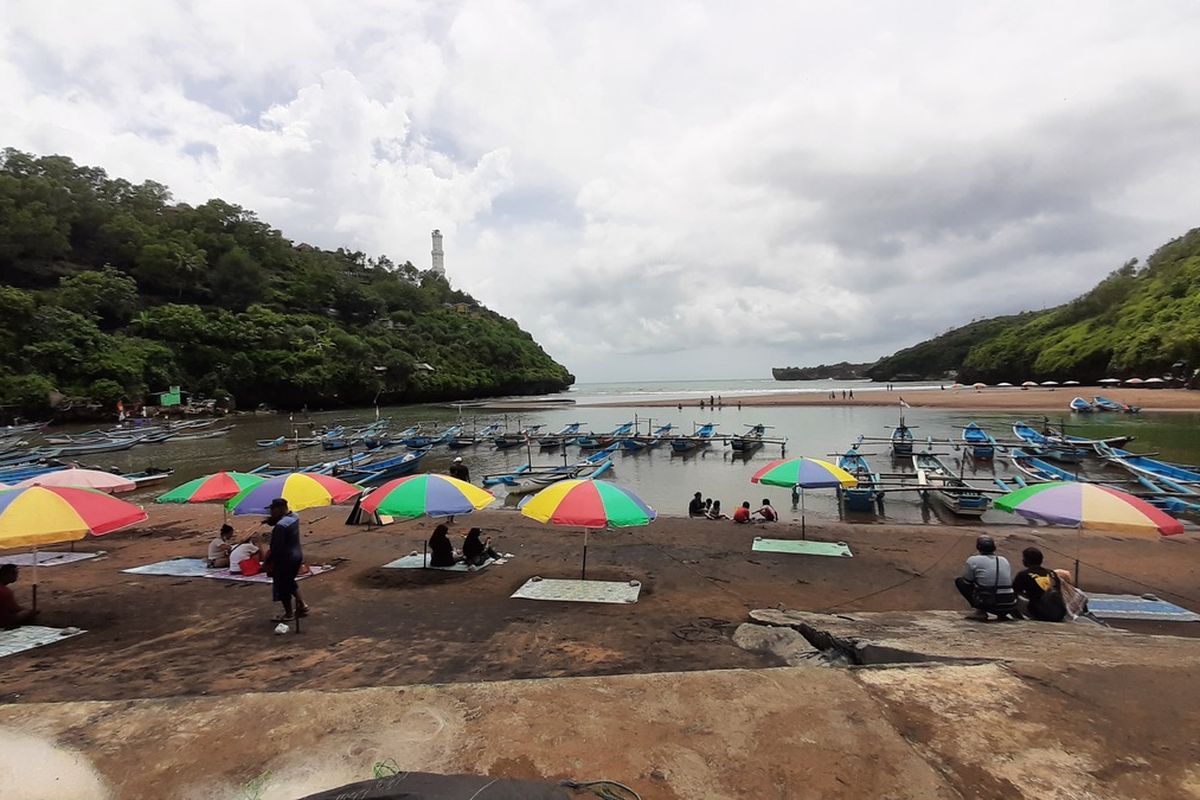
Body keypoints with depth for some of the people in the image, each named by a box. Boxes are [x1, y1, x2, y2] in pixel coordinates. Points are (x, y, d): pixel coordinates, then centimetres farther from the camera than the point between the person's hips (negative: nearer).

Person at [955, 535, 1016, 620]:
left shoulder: (973, 560, -2)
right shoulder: (1004, 560, 14)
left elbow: (967, 581, 8)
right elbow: (1010, 582, 25)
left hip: (988, 605, -6)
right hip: (1009, 606, 6)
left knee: (959, 580, 11)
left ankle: (980, 611, -2)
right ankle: (1003, 613, 10)